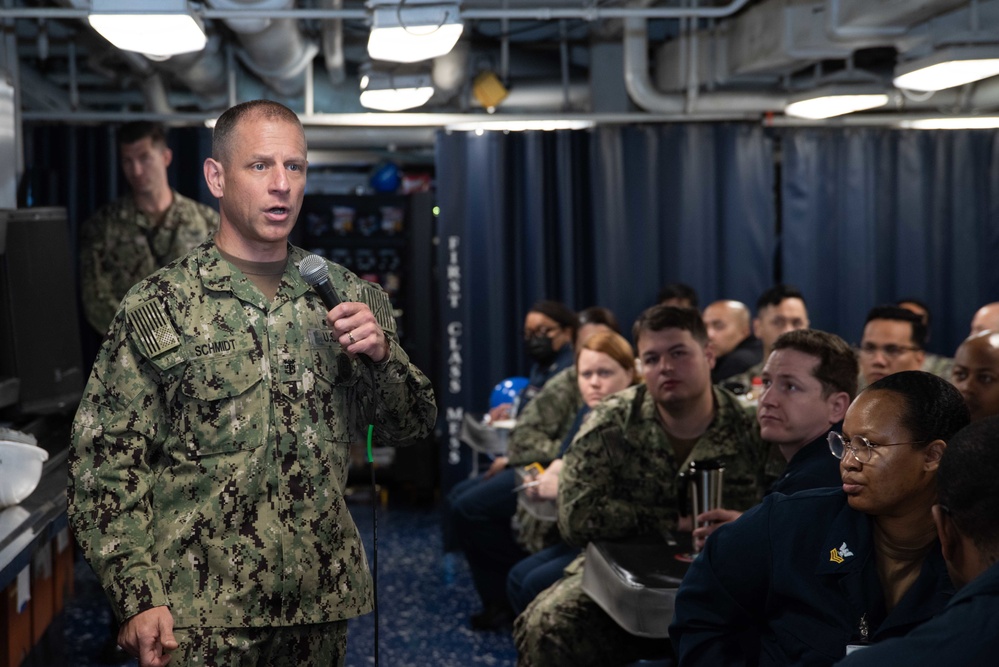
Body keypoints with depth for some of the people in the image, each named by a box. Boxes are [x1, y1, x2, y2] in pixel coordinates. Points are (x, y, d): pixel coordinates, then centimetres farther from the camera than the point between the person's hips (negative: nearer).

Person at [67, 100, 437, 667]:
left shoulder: (350, 296, 5)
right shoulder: (158, 306, -4)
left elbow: (413, 425, 10)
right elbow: (107, 460, -5)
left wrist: (381, 355, -10)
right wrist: (138, 597, -13)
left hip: (323, 601, 4)